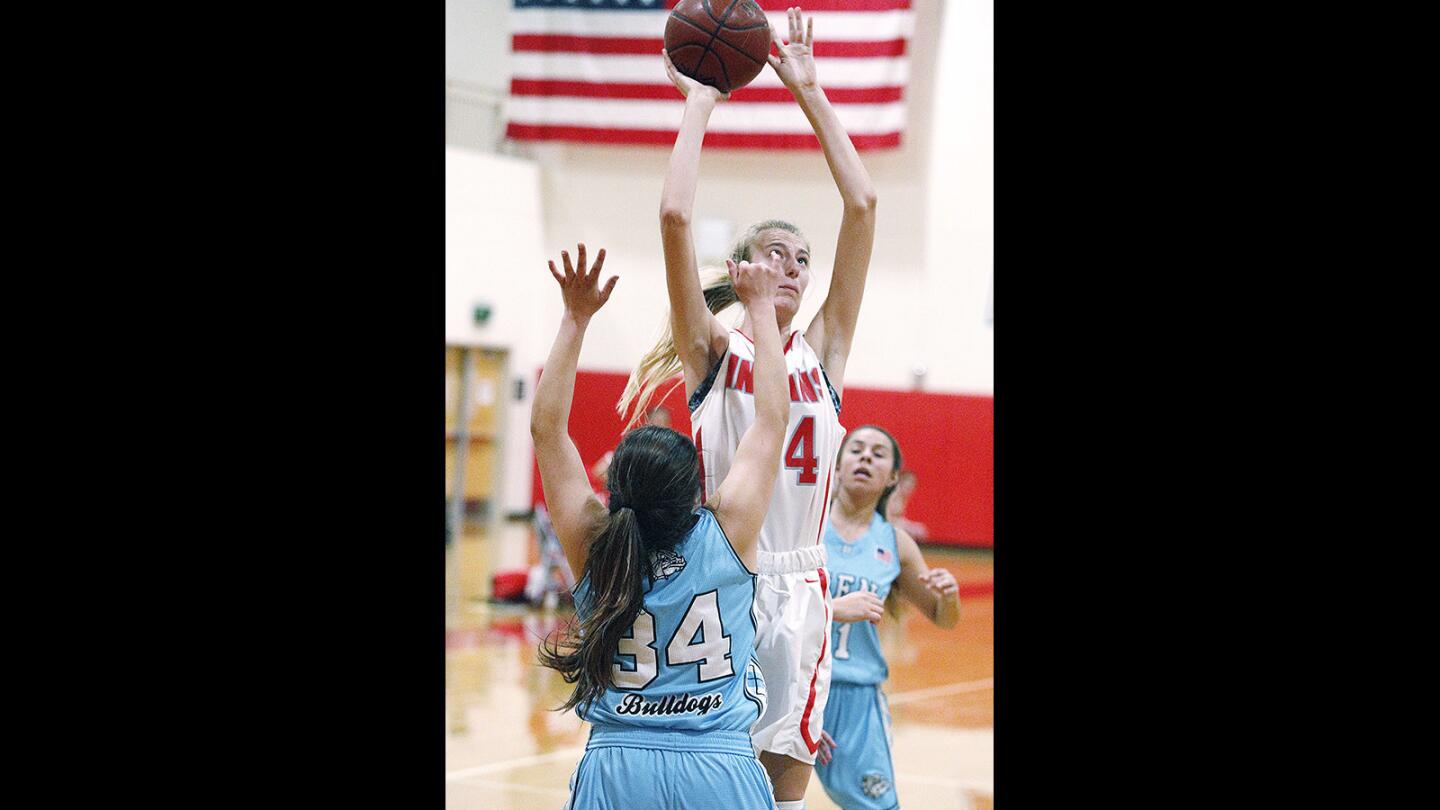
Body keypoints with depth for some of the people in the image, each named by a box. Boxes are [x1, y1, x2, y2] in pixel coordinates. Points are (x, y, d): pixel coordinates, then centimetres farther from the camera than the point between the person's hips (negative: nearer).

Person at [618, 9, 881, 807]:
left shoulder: (823, 351, 9)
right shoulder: (713, 349, 2)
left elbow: (862, 206, 4)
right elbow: (674, 217, -11)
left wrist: (809, 92, 5)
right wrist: (699, 102, -3)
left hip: (797, 586, 3)